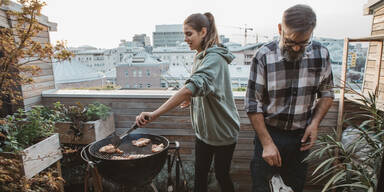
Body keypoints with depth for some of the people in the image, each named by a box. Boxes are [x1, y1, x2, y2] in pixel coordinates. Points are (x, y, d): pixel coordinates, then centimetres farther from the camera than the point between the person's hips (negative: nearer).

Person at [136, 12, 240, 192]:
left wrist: (155, 114, -44)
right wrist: (192, 98, -1)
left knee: (222, 174, 12)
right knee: (200, 173, 17)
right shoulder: (201, 57, 6)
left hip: (222, 131, -8)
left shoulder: (214, 58, -24)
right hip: (203, 129, 8)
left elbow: (193, 87, -40)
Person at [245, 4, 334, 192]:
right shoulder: (264, 56, -16)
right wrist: (267, 143, -16)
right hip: (269, 133, -3)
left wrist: (315, 123, -6)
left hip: (301, 136, 3)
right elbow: (253, 104, -14)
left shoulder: (321, 54, -4)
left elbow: (327, 93, 10)